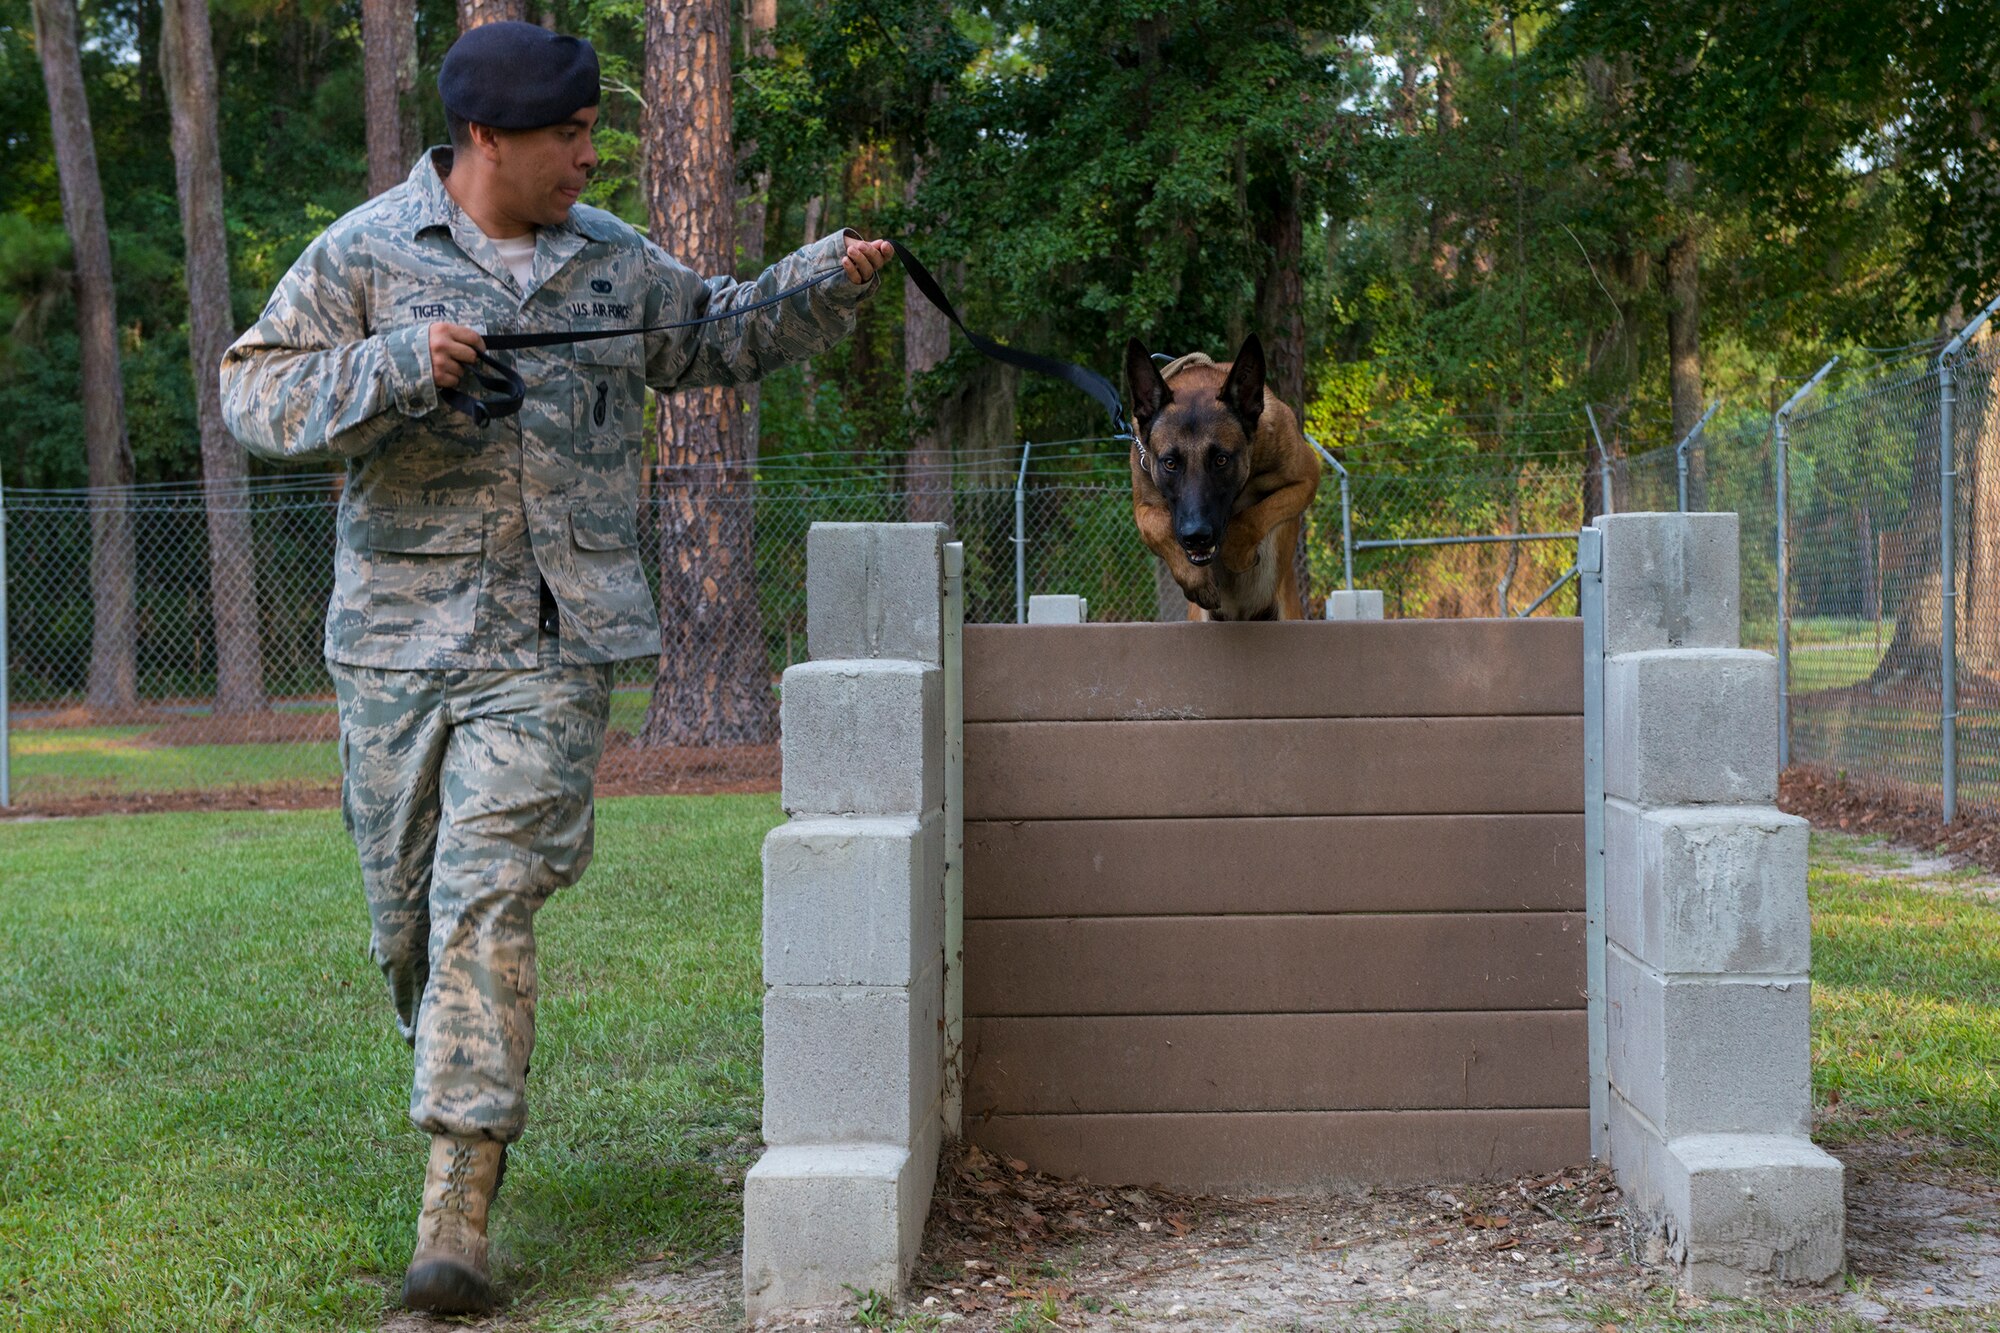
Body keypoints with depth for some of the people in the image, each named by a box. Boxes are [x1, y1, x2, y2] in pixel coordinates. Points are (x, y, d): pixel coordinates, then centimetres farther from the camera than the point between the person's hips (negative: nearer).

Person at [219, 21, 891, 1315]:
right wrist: (396, 371, -20)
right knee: (406, 894, 11)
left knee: (489, 901, -11)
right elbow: (256, 389, -5)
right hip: (399, 633, 0)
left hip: (553, 640, 0)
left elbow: (718, 336, 26)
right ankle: (441, 1064, 41)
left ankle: (457, 1215, -13)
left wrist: (825, 282, 10)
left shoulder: (614, 259, 11)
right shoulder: (365, 255, -1)